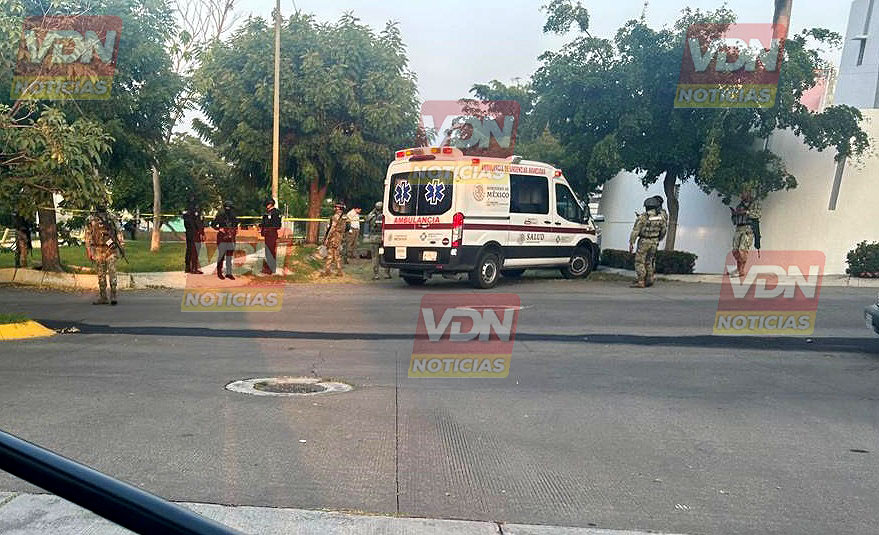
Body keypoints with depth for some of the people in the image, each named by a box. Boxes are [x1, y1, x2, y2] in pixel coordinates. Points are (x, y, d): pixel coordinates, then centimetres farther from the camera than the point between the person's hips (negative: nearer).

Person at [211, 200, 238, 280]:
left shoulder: (233, 216, 11)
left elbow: (236, 224, 27)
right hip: (222, 238, -4)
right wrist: (219, 229, -13)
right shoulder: (220, 215, -3)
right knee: (221, 255, -3)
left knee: (229, 257, 5)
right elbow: (212, 224, 0)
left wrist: (236, 230, 9)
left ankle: (229, 273, 8)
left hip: (231, 238, 4)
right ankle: (219, 272, 12)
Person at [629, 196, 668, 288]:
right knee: (649, 261, 17)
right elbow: (664, 229, 11)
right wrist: (659, 239, 26)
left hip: (644, 242, -5)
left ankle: (641, 282, -8)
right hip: (654, 242, 5)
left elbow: (635, 231, -15)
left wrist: (631, 243, -10)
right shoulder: (661, 216, 1)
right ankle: (649, 280, 17)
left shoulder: (642, 217, -14)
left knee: (639, 261, -2)